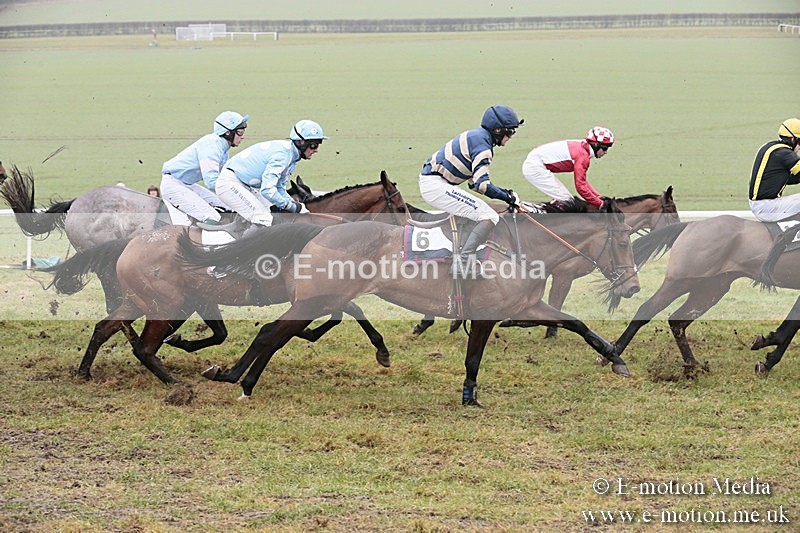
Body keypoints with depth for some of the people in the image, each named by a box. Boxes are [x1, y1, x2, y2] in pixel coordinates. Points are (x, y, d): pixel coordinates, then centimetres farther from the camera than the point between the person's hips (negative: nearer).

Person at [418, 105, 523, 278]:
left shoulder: (476, 136, 18)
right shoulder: (482, 143, -14)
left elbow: (475, 181, 20)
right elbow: (482, 184, -21)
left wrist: (503, 192, 12)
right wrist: (508, 197, -9)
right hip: (436, 185, -11)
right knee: (489, 218, -16)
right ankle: (463, 262, -18)